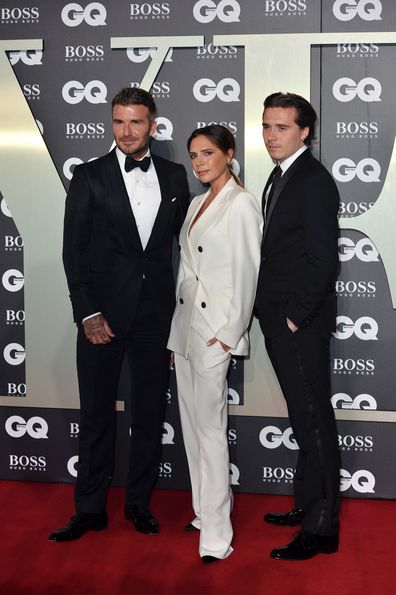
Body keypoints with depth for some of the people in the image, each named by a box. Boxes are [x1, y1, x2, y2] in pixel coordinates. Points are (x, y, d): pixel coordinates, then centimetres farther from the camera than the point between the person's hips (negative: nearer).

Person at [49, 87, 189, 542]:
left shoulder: (174, 177, 7)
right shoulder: (89, 177, 0)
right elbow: (73, 251, -2)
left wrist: (180, 308, 4)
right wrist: (88, 313, -10)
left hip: (156, 312, 2)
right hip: (103, 312, -2)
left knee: (150, 414, 10)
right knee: (96, 415, 6)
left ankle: (139, 504, 25)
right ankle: (90, 510, 19)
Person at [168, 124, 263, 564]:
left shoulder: (242, 204, -10)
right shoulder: (197, 203, 14)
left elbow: (246, 274, -14)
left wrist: (227, 333, -15)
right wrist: (180, 320, 12)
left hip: (215, 329, -8)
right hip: (184, 324, 9)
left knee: (210, 427, -7)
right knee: (191, 423, 12)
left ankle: (217, 535, -1)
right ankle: (205, 511, 24)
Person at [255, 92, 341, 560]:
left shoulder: (314, 181, -13)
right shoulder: (279, 178, 16)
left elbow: (323, 261, -18)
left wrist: (294, 317, -15)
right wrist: (271, 315, 11)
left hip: (301, 324, -9)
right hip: (280, 323, 9)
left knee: (314, 419, -3)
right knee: (304, 417, 17)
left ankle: (321, 527, 6)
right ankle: (308, 505, 29)